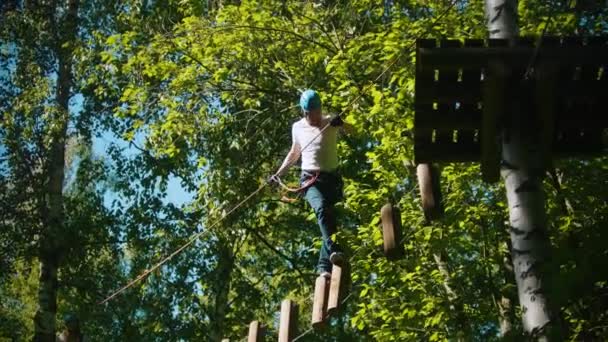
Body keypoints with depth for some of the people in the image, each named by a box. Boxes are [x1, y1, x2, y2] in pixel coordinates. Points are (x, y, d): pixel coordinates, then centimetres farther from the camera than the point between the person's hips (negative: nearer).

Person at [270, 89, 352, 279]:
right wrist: (278, 174, 21)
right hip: (310, 179, -1)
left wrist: (342, 124, -36)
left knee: (330, 216, -7)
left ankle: (324, 266, -5)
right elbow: (294, 153, 26)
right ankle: (334, 251, -49)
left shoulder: (331, 122, 3)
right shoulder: (297, 127, 11)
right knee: (322, 208, -30)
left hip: (332, 178, 1)